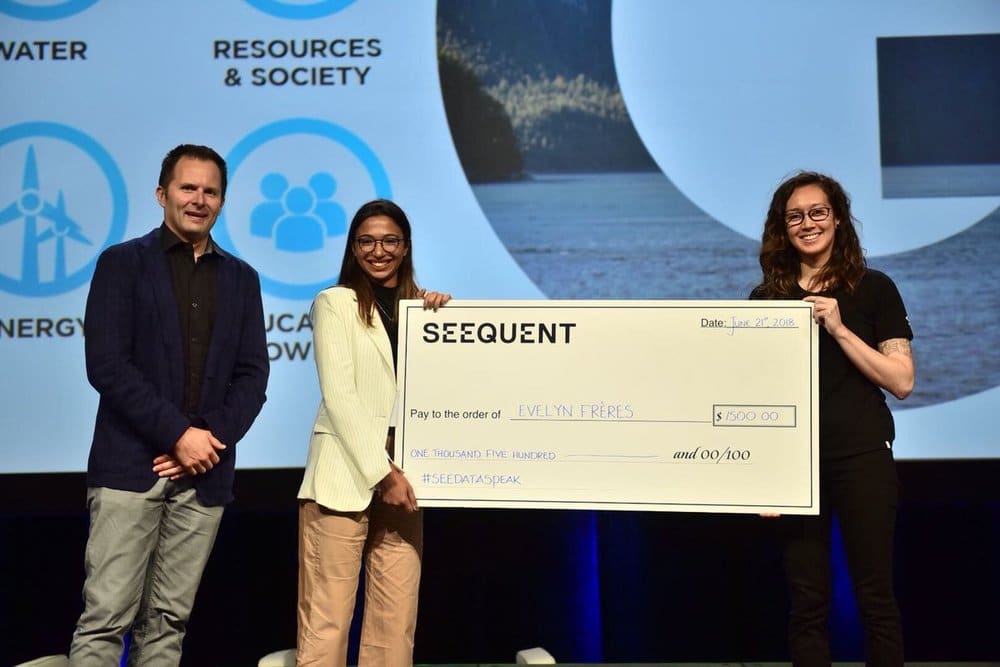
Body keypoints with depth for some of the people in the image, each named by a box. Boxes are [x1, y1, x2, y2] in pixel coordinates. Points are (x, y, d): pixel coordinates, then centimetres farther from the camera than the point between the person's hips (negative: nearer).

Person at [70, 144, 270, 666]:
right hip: (130, 466, -3)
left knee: (167, 621, 6)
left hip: (205, 473, 3)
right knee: (106, 618, -5)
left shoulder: (241, 278, 14)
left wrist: (212, 438, -7)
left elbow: (253, 374, 8)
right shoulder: (122, 263, 3)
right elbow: (106, 365, -7)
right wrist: (178, 434, -13)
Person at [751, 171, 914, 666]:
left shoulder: (874, 289, 1)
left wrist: (839, 329, -14)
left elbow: (902, 382, -4)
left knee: (874, 595, 3)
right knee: (806, 601, 6)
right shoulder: (766, 298, 8)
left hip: (862, 457, -2)